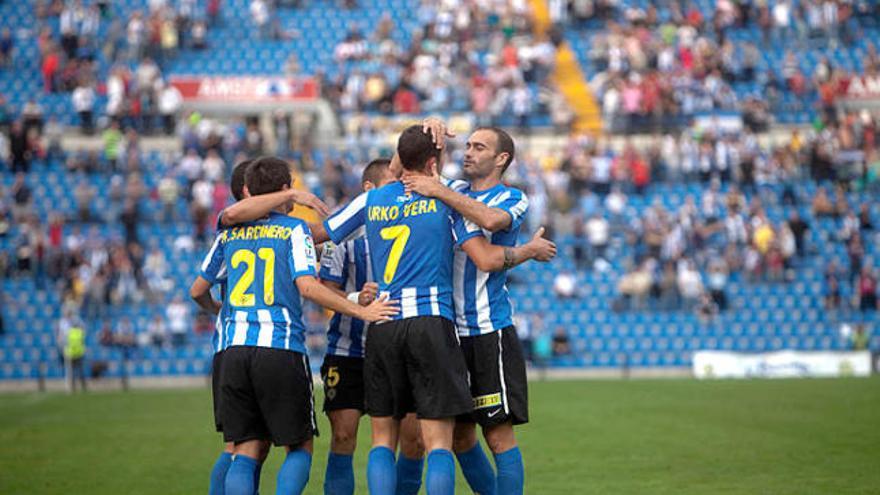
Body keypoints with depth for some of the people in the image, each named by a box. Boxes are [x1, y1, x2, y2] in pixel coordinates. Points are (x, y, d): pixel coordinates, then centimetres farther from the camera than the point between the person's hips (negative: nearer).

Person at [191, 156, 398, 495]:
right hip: (282, 349, -4)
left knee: (245, 451, 5)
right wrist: (361, 311, -8)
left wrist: (215, 309, 45)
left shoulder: (229, 233, 15)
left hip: (235, 349, 4)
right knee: (300, 447, 8)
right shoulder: (294, 229, 2)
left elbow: (198, 292, 23)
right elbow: (307, 287, -12)